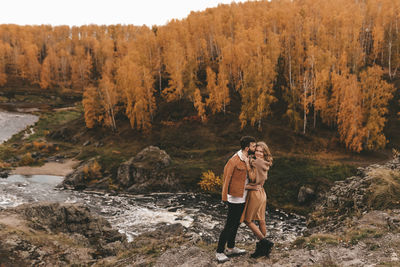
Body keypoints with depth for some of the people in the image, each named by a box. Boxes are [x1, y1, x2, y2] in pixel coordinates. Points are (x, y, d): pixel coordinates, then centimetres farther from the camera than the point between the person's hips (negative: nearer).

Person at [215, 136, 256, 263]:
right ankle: (219, 251, 9)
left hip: (242, 198, 9)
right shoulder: (234, 161, -19)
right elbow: (226, 178, -17)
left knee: (236, 224, 19)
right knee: (229, 225, -3)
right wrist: (224, 197, -18)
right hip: (235, 198, -9)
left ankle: (230, 248, 33)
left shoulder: (248, 159, 7)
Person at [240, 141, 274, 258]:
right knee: (261, 220, 13)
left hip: (255, 193, -8)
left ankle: (264, 242, 5)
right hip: (261, 193, 8)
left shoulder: (257, 163, -17)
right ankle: (263, 248, 20)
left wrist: (248, 166, -14)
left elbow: (253, 178, -17)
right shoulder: (264, 164, 9)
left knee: (248, 220, 4)